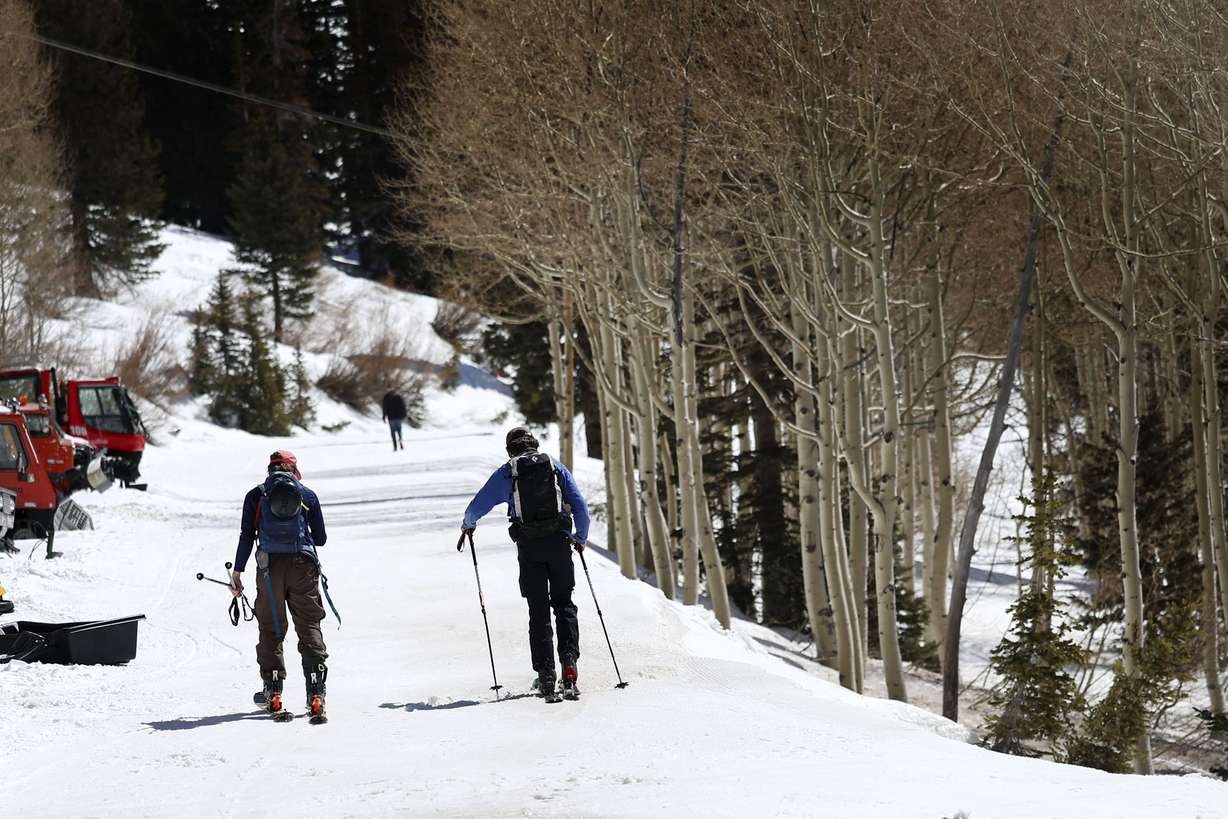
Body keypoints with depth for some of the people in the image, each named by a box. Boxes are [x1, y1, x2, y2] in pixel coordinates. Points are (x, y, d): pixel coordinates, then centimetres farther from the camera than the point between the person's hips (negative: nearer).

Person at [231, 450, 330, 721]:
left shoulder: (256, 495, 11)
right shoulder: (307, 495, 11)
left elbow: (246, 536, 4)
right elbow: (321, 538, 13)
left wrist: (237, 572, 8)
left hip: (269, 565, 0)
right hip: (303, 565, 0)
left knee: (271, 629, 8)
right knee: (309, 627, 2)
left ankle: (272, 691, 0)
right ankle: (316, 692, -10)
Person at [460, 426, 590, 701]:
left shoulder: (507, 472, 7)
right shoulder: (555, 466, 10)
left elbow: (478, 505, 11)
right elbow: (580, 506, 8)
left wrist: (468, 526, 33)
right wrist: (580, 538, 23)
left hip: (529, 546, -1)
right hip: (559, 542, 1)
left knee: (538, 611, 5)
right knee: (563, 604, 11)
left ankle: (545, 675, -3)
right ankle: (569, 662, -8)